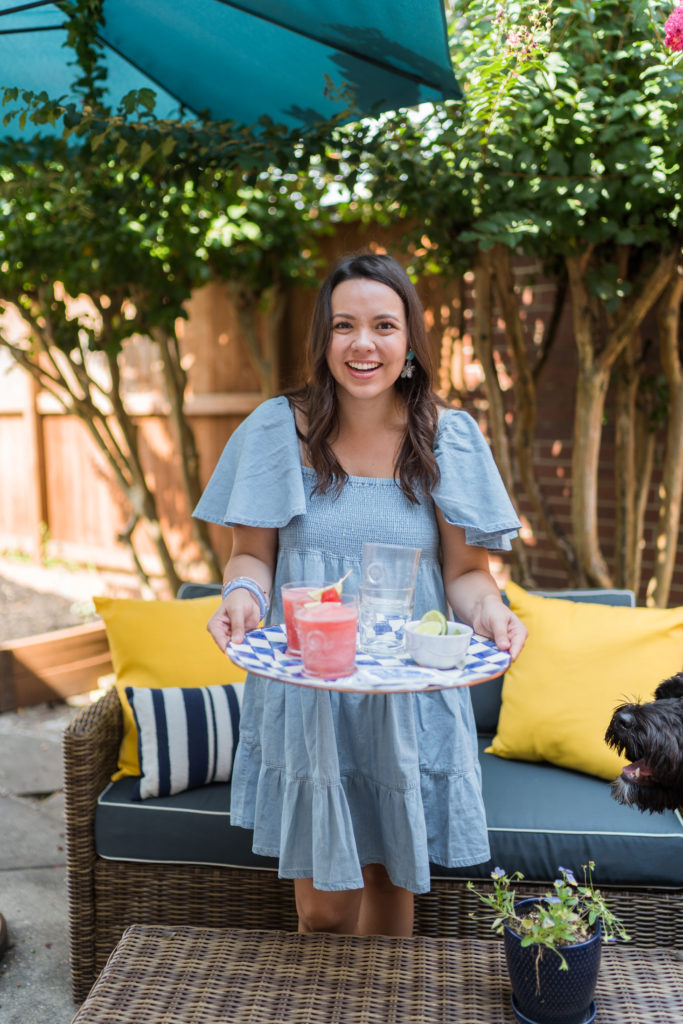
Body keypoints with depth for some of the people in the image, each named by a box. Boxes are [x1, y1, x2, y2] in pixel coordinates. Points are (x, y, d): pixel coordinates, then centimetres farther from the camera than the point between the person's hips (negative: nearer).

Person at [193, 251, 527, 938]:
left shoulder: (449, 438, -3)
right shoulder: (277, 430, -4)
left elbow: (465, 570, 1)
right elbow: (252, 553, 2)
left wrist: (488, 609, -20)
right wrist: (244, 594, -19)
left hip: (409, 698, 1)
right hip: (304, 695, 0)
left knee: (391, 884, 16)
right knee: (323, 908, 7)